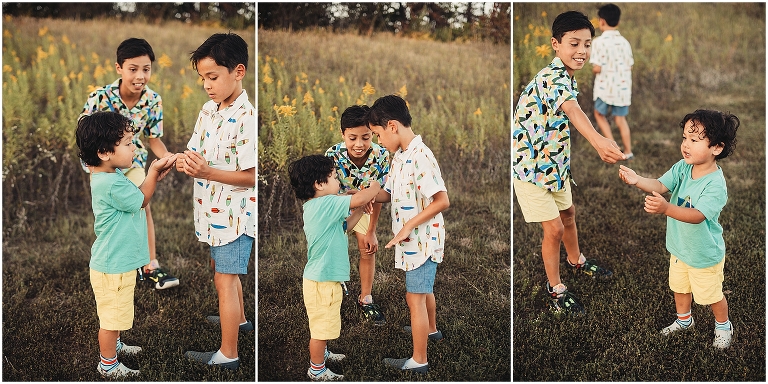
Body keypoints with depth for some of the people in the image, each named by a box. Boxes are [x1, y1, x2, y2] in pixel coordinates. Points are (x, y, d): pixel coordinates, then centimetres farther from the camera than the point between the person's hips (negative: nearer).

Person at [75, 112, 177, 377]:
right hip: (113, 266, -10)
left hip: (115, 261, 10)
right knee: (112, 315, 7)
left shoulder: (110, 176, 2)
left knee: (116, 313, 28)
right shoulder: (113, 184, -29)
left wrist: (154, 177, -3)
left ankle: (114, 345, 47)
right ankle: (108, 364, 22)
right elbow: (141, 201, -14)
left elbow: (134, 196, 11)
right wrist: (153, 172, -5)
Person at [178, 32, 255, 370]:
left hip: (235, 211, -9)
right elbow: (198, 151, 12)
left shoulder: (246, 118, -23)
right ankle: (239, 319, 48)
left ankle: (228, 354, 8)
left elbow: (251, 176, -24)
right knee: (222, 270, 26)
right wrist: (186, 162, -11)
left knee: (225, 279, -2)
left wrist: (207, 172, -30)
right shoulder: (208, 110, 4)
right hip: (212, 208, 9)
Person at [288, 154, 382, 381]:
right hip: (323, 282, -10)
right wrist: (374, 187, -6)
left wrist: (361, 209, 6)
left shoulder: (315, 206, 8)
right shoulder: (326, 204, -24)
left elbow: (344, 226, 17)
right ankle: (317, 370, 19)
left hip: (321, 277, 10)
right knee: (321, 328, 6)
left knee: (322, 326, 28)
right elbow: (359, 199, -26)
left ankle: (321, 354, 46)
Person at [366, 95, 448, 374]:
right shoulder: (399, 156, 5)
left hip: (422, 240, -9)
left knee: (415, 297, -2)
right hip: (414, 239, 9)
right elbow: (388, 194, 9)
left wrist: (408, 226, -26)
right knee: (424, 289, 28)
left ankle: (419, 360, 7)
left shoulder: (420, 157, -25)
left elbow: (442, 201, -28)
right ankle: (432, 329, 50)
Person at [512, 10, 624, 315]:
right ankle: (555, 287, 17)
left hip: (555, 161, 9)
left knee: (567, 213, 26)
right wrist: (598, 141, -68)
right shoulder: (552, 77, -30)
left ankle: (577, 261, 50)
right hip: (531, 165, -9)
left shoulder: (566, 77, 2)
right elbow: (573, 111, -50)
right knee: (554, 229, -3)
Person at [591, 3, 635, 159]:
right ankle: (628, 151, 13)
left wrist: (594, 70, 5)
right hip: (623, 87, 4)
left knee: (600, 114, 16)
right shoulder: (624, 42, 2)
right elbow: (630, 66, 3)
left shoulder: (599, 42, -13)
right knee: (621, 119, 13)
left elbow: (597, 68, -17)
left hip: (605, 87, -4)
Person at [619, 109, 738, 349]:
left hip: (705, 254, -6)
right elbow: (660, 185, -18)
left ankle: (723, 326, 43)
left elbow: (697, 215, -41)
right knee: (680, 287, 26)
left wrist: (666, 208, -57)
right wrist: (637, 180, -39)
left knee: (711, 294, 16)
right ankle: (684, 320, 51)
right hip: (680, 247, 6)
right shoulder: (682, 168, -12)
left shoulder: (715, 185, -32)